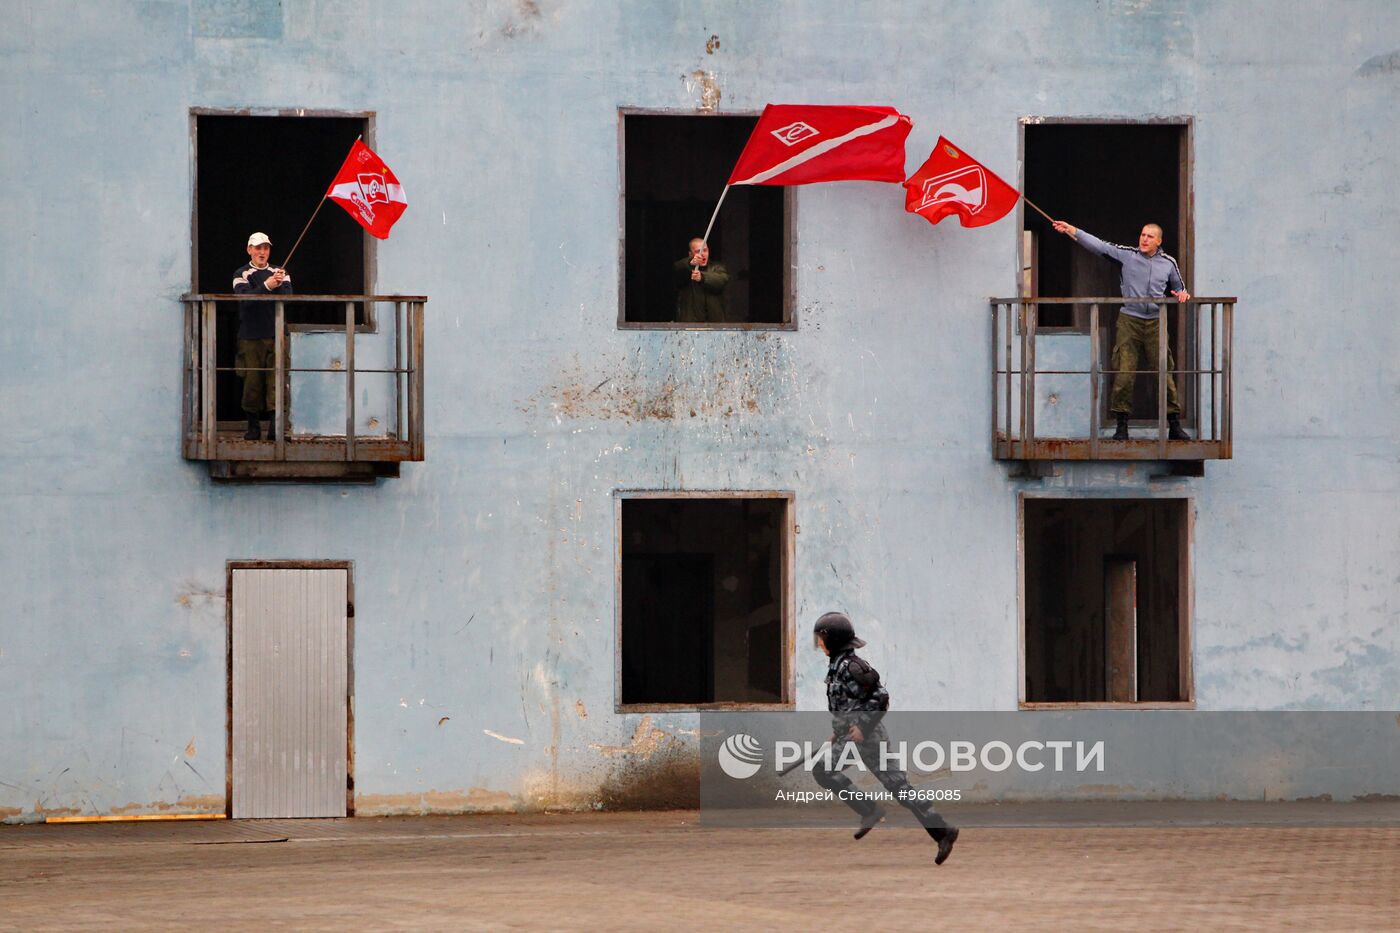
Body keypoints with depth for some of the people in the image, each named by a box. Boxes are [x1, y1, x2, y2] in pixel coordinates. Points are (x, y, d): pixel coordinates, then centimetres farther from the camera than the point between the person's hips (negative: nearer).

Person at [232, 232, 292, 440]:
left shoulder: (280, 273, 13)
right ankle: (253, 426, 9)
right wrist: (267, 286, -27)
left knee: (276, 381, -9)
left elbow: (288, 297, -2)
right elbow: (245, 298, -13)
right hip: (250, 337, -1)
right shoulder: (242, 274, 5)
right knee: (252, 382, 0)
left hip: (275, 336, 1)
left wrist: (280, 285, -22)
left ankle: (275, 425, -14)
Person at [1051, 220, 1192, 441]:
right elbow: (1098, 245, -4)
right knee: (1124, 374, -8)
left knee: (1164, 374, 0)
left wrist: (1182, 295, -2)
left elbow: (1179, 289, 22)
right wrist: (1071, 230, -14)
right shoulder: (1126, 255, 4)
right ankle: (1122, 426, -2)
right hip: (1129, 321, -1)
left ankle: (1174, 426, 6)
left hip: (1155, 323, 1)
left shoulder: (1168, 263, 10)